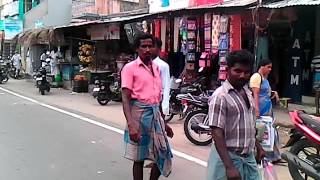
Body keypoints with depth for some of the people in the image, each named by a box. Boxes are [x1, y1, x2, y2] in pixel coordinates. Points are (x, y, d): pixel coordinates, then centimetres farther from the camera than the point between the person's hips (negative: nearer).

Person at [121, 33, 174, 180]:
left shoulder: (156, 67, 13)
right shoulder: (130, 68, -6)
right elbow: (125, 98, -14)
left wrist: (164, 122, 20)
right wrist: (131, 124, -27)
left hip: (155, 113, 6)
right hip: (139, 113, -6)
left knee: (163, 154, 9)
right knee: (139, 158, 5)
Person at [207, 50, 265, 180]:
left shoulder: (247, 92, 8)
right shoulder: (220, 96, -17)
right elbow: (217, 134, -21)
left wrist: (257, 146, 21)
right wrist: (229, 167, -26)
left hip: (249, 157, 7)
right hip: (230, 157, -7)